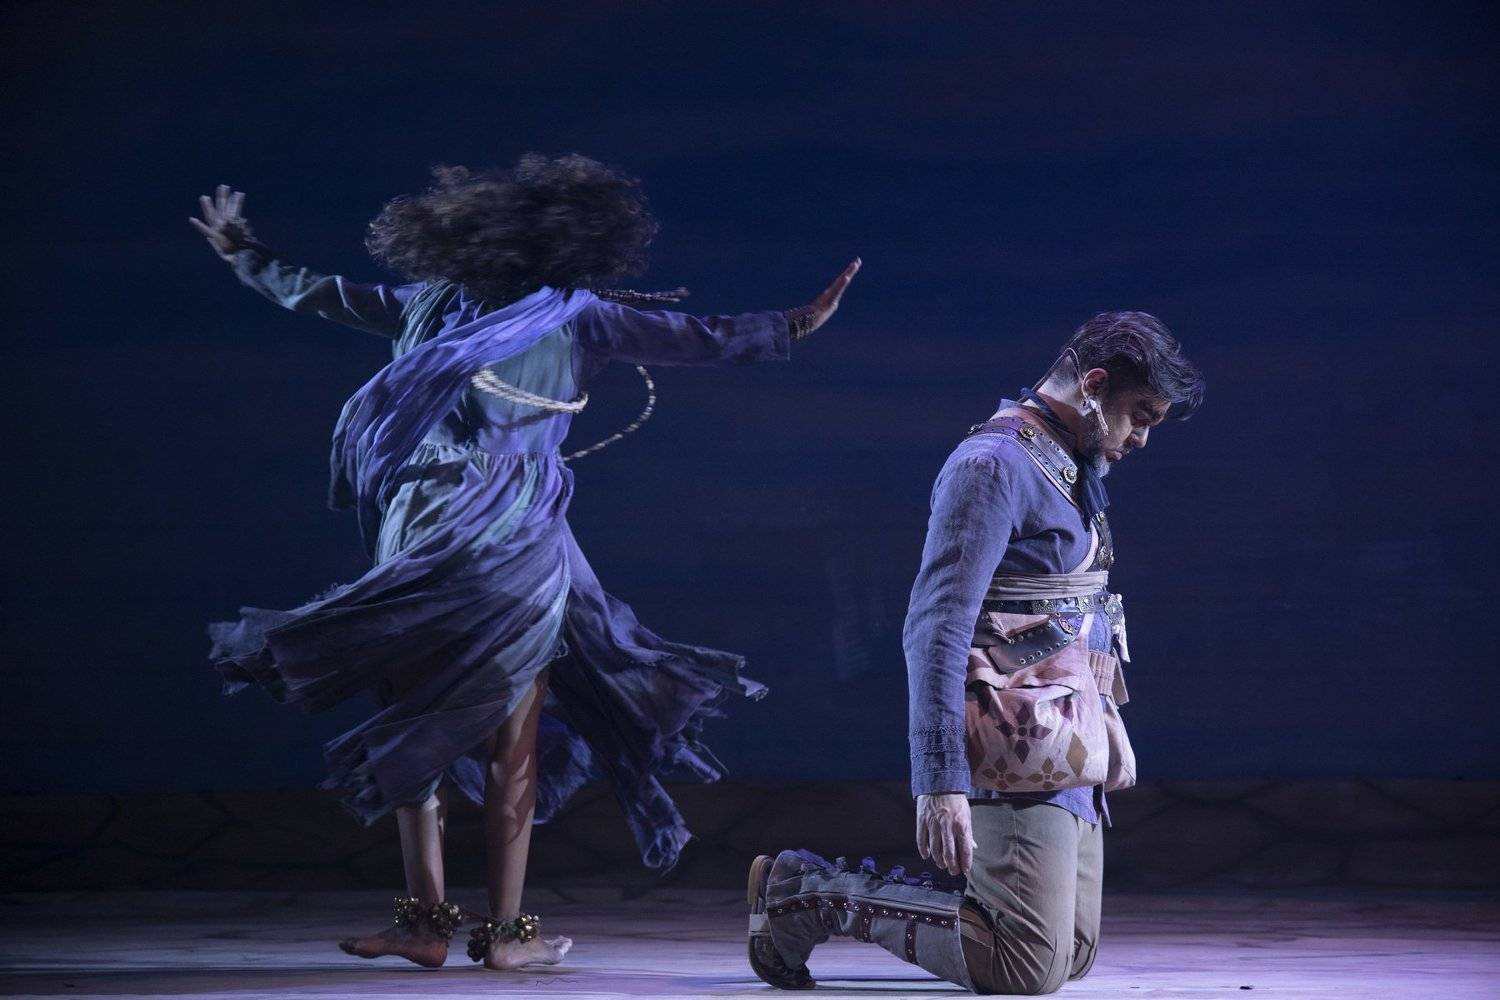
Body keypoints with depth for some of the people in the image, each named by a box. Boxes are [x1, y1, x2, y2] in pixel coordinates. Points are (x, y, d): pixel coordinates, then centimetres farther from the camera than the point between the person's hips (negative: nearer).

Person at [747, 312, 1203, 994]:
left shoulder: (1070, 472, 20)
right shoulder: (994, 464, -12)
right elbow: (935, 629, -19)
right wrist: (940, 781, -26)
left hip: (1067, 758, 10)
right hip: (1021, 754, -10)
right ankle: (813, 892, -4)